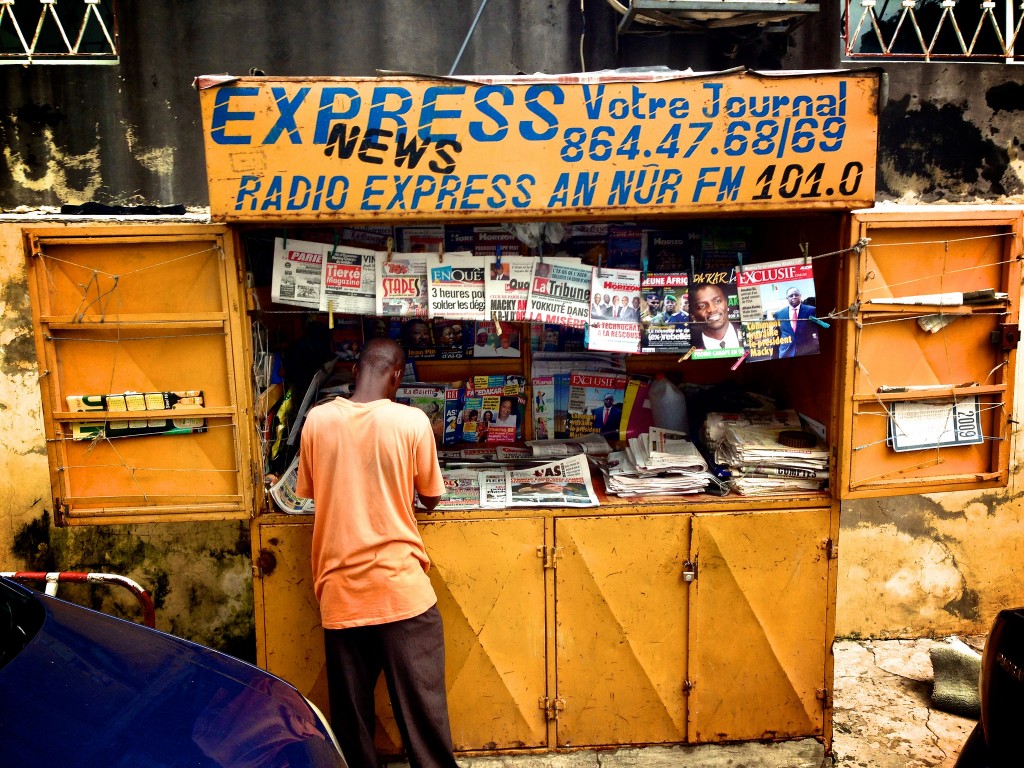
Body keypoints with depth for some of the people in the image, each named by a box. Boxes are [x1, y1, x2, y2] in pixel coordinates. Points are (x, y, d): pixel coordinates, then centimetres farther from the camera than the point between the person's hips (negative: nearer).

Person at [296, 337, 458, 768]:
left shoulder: (317, 421, -2)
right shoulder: (411, 421, -9)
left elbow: (310, 492, 11)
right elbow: (431, 500, 3)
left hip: (341, 591, 3)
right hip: (401, 589, -2)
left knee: (351, 711, 16)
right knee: (422, 708, 10)